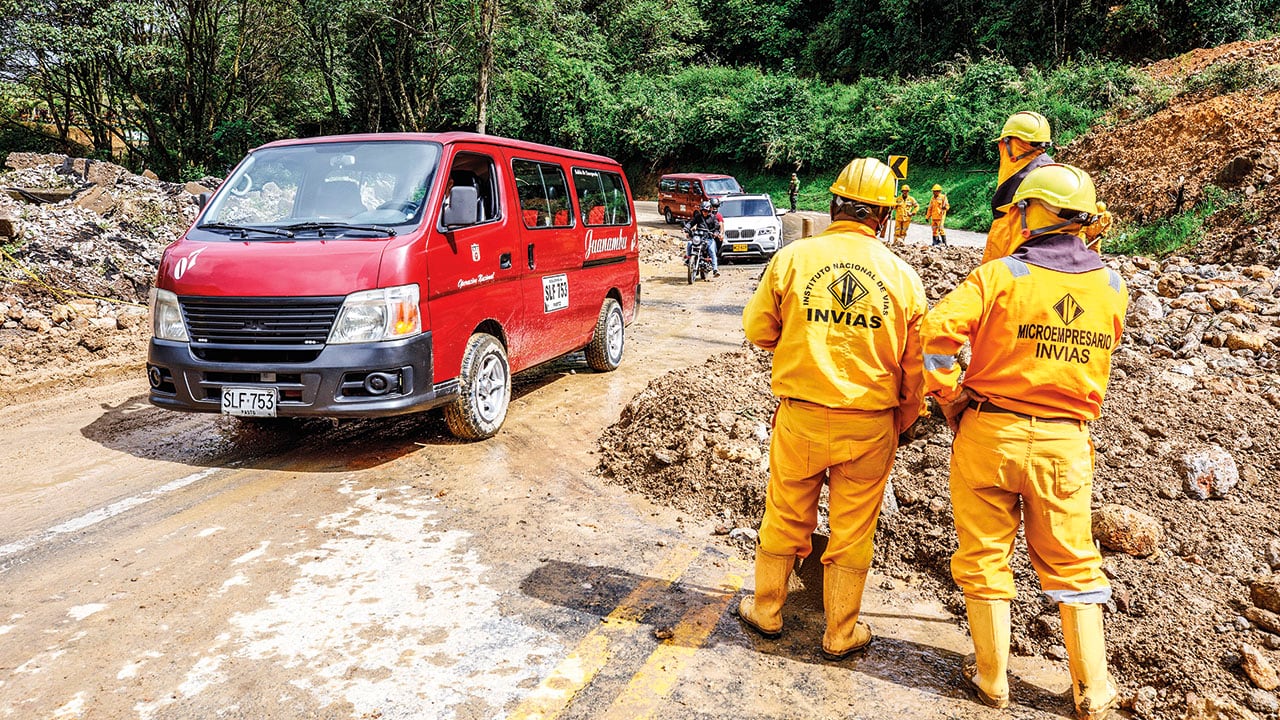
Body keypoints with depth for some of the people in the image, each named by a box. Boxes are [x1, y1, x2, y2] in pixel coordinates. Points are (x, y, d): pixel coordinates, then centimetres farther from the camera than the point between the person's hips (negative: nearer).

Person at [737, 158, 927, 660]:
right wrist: (904, 419, 18)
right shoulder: (902, 275, -3)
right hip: (870, 424, 1)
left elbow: (757, 329, 2)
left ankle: (767, 610, 34)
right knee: (852, 528, 13)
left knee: (785, 516, 16)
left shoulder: (792, 257, -7)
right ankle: (841, 632, 27)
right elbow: (915, 364, 4)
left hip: (801, 415, 0)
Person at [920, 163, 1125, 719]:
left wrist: (948, 398, -9)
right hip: (1066, 441, 3)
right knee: (1070, 562, 15)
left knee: (984, 556, 10)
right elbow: (1096, 361, 15)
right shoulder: (1111, 286, 4)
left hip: (991, 430, -3)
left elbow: (937, 331, -20)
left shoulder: (1001, 273, -11)